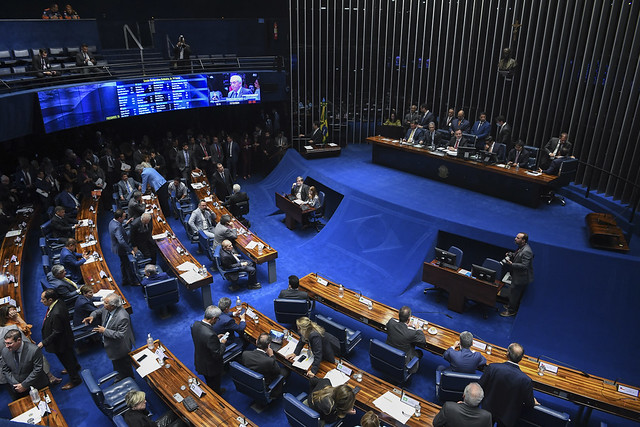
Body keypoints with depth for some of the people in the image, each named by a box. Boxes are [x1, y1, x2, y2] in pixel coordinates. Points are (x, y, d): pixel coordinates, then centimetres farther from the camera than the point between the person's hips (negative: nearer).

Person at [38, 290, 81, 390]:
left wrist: (44, 343, -22)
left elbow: (56, 333, -30)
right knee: (70, 355, 33)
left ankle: (75, 380, 35)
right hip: (66, 338, 9)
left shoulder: (56, 314, -40)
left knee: (66, 360, 13)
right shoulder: (59, 302, -12)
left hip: (62, 342, -9)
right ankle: (75, 367, 60)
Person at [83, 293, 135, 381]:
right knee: (116, 364, 33)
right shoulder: (107, 308, -14)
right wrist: (92, 316, -14)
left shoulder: (122, 317, -40)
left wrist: (105, 331, -30)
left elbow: (120, 335, -35)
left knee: (124, 368, 17)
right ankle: (119, 378, 58)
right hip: (112, 346, 9)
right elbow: (99, 311, 8)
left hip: (120, 348, -8)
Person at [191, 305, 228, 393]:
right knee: (215, 386, 25)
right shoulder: (210, 334, -41)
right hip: (211, 366, -7)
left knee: (209, 383, 35)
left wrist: (216, 338, 2)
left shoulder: (195, 324, -16)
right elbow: (217, 354, -30)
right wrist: (222, 343, -14)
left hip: (199, 362, 7)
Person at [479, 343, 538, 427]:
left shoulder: (492, 368, -30)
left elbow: (479, 387, -15)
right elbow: (530, 404, -15)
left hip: (488, 410, 0)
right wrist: (533, 402, 9)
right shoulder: (526, 380, -31)